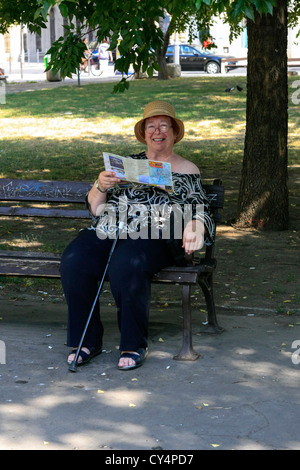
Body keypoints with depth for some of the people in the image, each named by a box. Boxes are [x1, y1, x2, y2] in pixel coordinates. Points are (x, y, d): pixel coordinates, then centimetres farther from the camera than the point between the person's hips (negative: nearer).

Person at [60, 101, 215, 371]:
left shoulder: (186, 170, 18)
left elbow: (199, 210, 9)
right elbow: (95, 207, 19)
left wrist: (193, 228, -14)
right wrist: (101, 186, -3)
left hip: (154, 235, -3)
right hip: (111, 231, 4)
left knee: (126, 265, -37)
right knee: (74, 261, -27)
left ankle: (135, 345, -22)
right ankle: (86, 340, -14)